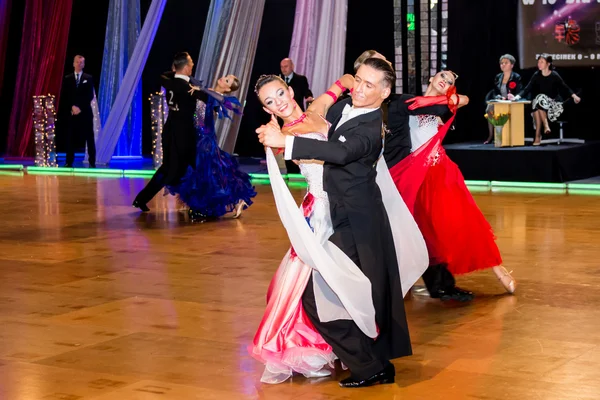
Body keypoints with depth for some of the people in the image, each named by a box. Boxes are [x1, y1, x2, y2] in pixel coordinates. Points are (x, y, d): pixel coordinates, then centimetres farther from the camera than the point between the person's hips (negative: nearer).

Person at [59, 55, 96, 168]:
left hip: (85, 112, -1)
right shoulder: (67, 79, 9)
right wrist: (72, 107, -10)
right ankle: (69, 162, 3)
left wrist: (80, 107, -10)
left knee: (89, 138, 0)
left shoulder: (88, 78, 6)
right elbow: (64, 96, 4)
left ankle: (92, 162, 2)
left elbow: (90, 96, -1)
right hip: (71, 113, 1)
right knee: (70, 138, 0)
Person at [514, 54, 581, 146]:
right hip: (541, 103, 3)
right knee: (536, 103, -31)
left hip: (554, 104, -3)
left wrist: (574, 96, -17)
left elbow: (565, 88, -2)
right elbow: (527, 89, -4)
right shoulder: (536, 75, 0)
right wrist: (518, 96, -21)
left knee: (540, 99, -32)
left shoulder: (554, 76, -7)